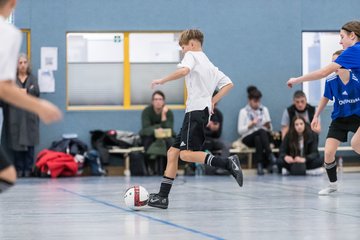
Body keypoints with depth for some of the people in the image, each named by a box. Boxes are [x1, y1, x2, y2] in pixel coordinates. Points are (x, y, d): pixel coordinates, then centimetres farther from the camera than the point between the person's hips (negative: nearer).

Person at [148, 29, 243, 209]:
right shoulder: (209, 64, 27)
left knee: (186, 154, -18)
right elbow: (228, 84, 23)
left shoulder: (192, 55, 1)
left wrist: (162, 80, -12)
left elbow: (184, 70, -22)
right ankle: (162, 196, 7)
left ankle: (228, 163, -27)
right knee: (173, 152, 8)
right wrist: (212, 101, 20)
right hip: (204, 111, 10)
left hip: (196, 111, -10)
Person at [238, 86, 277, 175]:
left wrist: (268, 126, -10)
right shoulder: (243, 111, 3)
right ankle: (270, 157, -43)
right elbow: (240, 130, -2)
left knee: (258, 139, -36)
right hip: (248, 138, -3)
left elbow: (269, 129, 13)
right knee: (261, 131, -36)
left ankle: (260, 165, -42)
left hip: (263, 137, 3)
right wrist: (251, 124, -15)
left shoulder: (264, 109, 13)